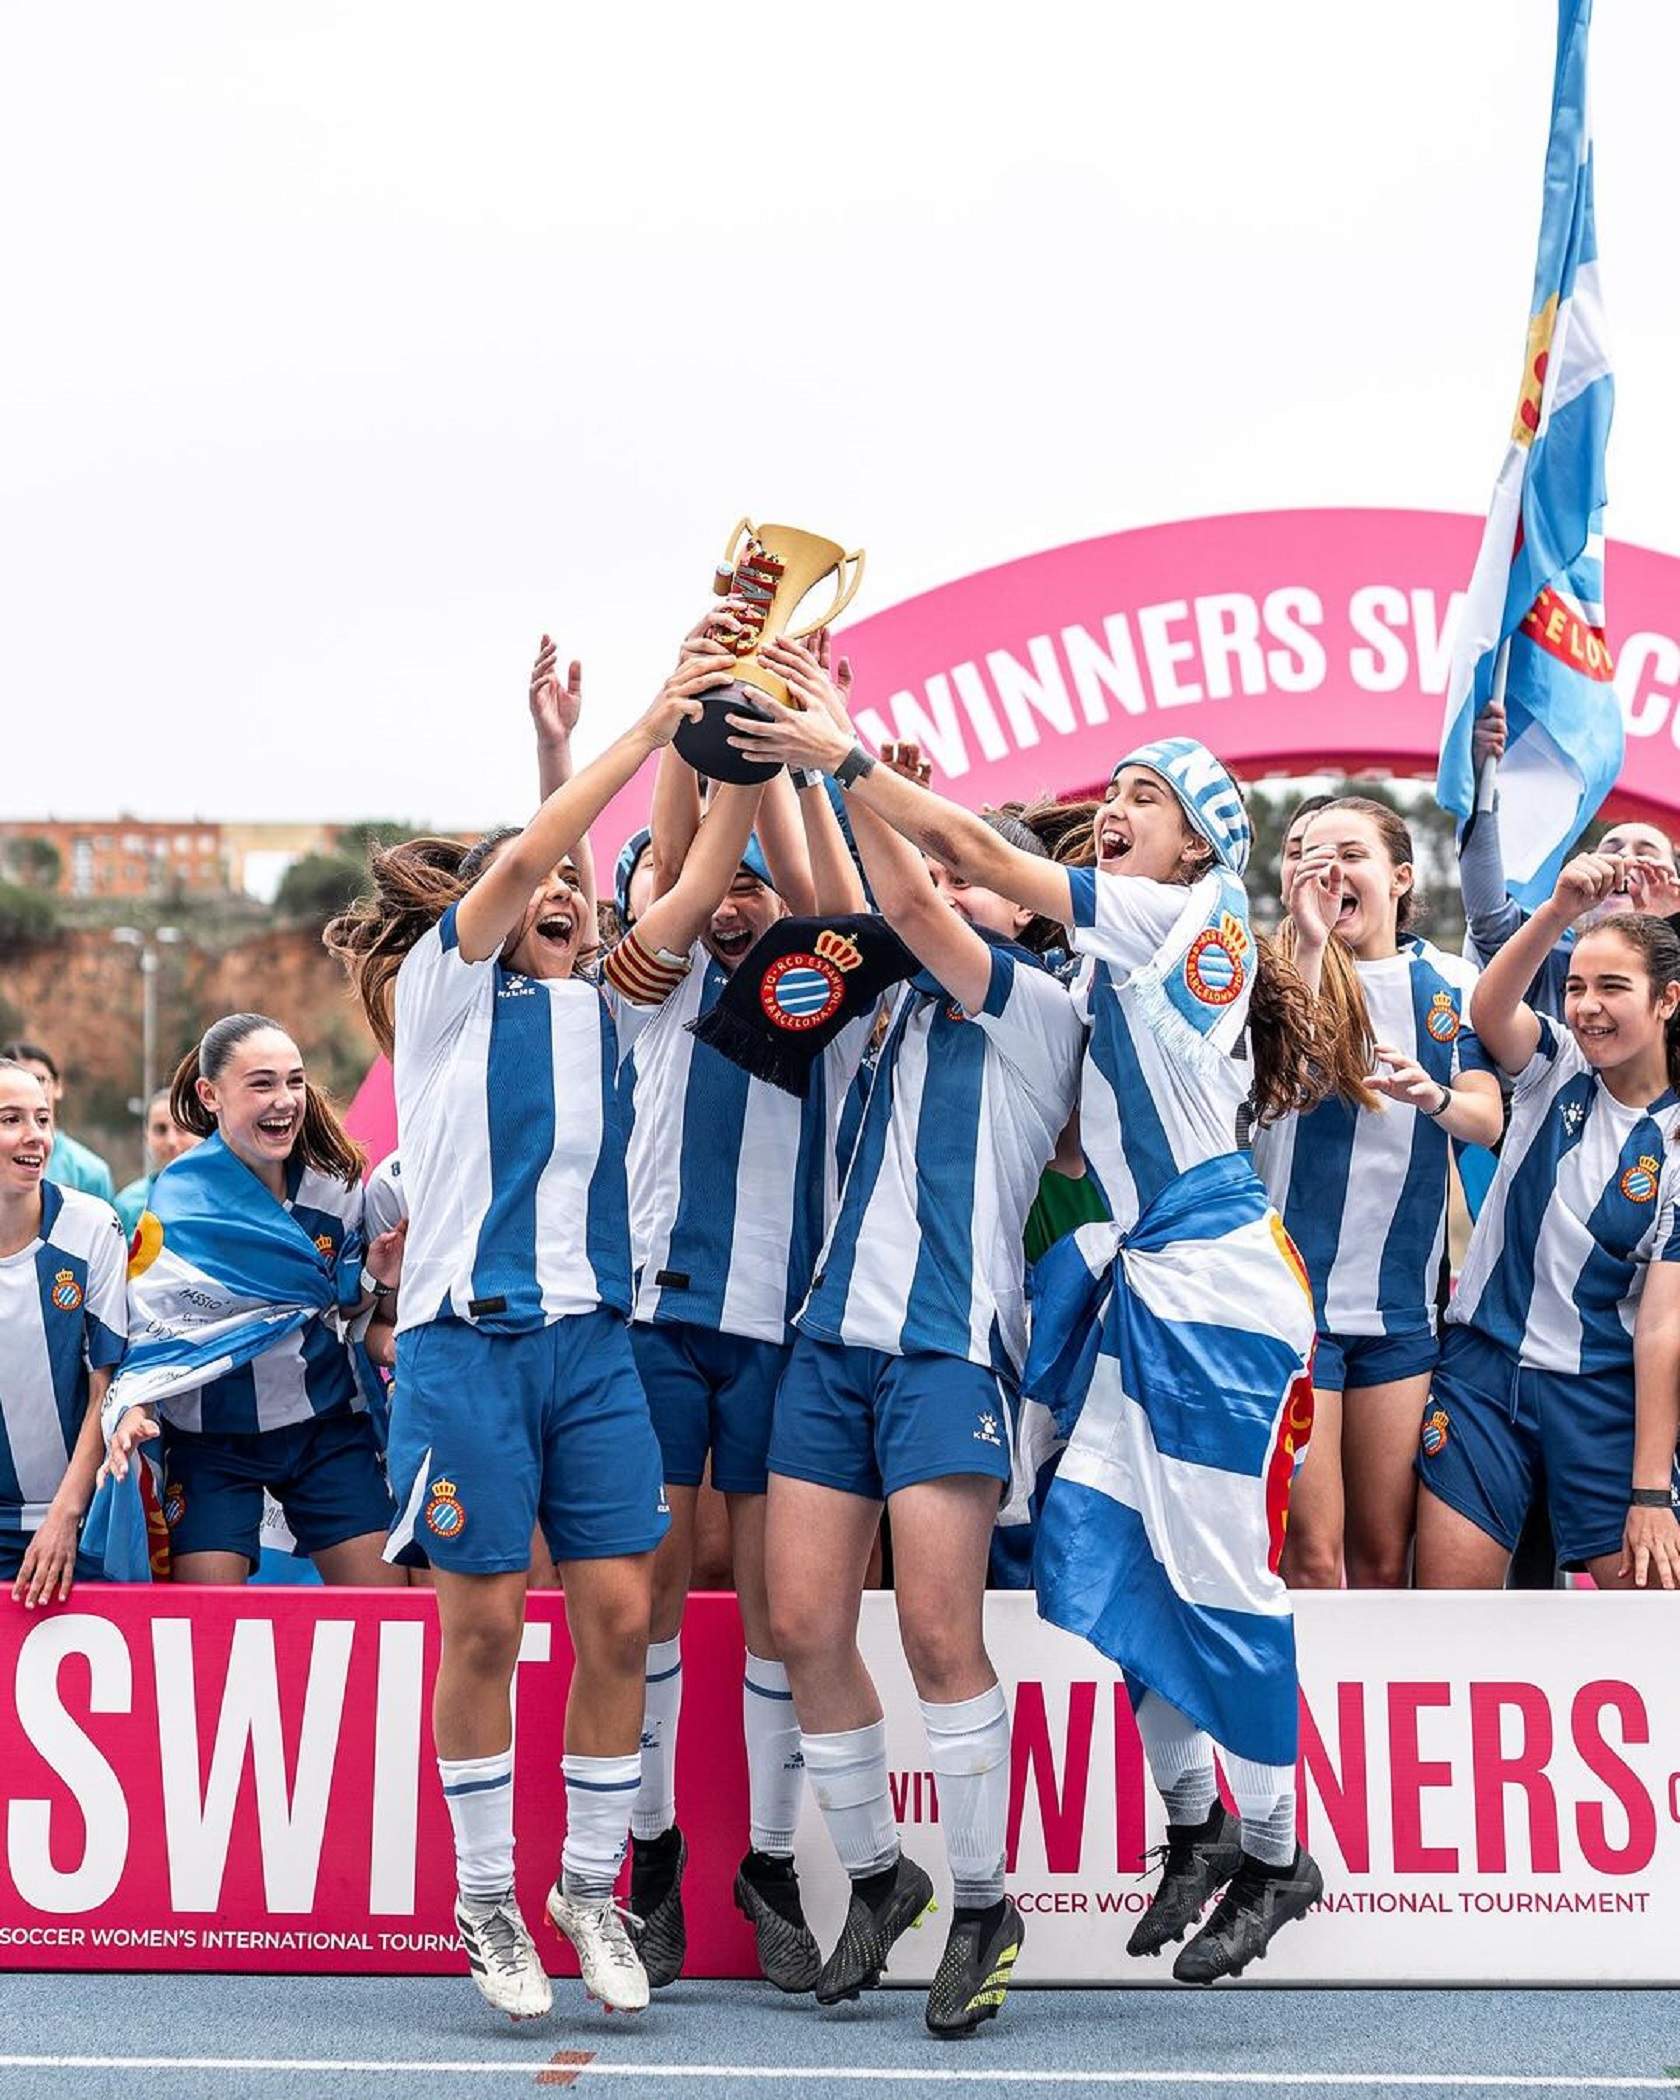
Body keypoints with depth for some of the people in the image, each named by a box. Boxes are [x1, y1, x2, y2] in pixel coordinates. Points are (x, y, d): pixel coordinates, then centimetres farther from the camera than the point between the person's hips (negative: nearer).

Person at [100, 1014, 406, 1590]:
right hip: (211, 1438, -3)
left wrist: (375, 1281, -7)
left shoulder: (335, 1181, 2)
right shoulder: (180, 1201, -10)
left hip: (327, 1426, 3)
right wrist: (135, 1408, -25)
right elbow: (146, 1326, -7)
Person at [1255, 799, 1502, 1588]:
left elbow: (1488, 1121, 2)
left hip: (1402, 1304, 4)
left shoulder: (1449, 982, 8)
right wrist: (1313, 944, -21)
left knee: (1385, 1556, 7)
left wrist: (1435, 1096, -20)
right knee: (1311, 1553, -8)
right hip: (1293, 1292, -4)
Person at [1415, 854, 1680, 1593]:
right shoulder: (1556, 1069, 2)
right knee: (1447, 1596, -4)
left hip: (1606, 1394, -2)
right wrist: (1562, 909, -40)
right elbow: (1489, 1010, -22)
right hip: (1484, 1366, 2)